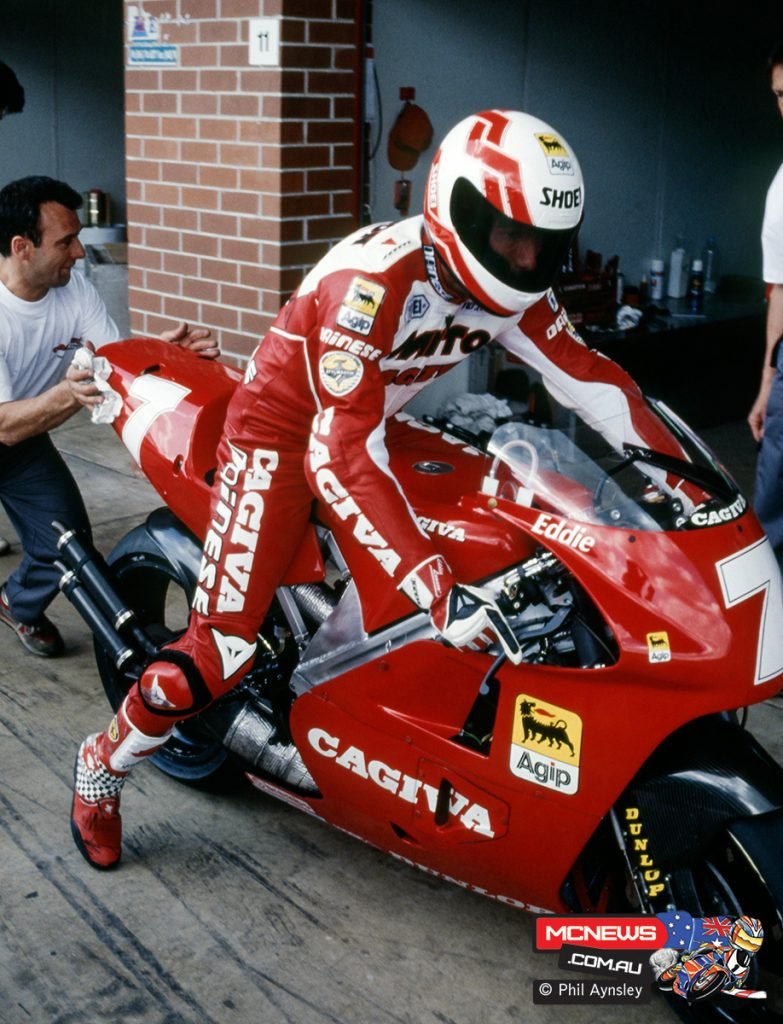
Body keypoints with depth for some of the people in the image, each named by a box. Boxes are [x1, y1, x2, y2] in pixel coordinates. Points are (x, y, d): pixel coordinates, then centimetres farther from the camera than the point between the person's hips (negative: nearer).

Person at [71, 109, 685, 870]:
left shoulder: (509, 289, -10)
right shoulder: (375, 278, -34)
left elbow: (591, 378, -3)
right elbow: (339, 454, -41)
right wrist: (436, 589, -47)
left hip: (373, 427, 8)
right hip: (282, 434, -8)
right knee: (221, 650, -15)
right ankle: (103, 764, 12)